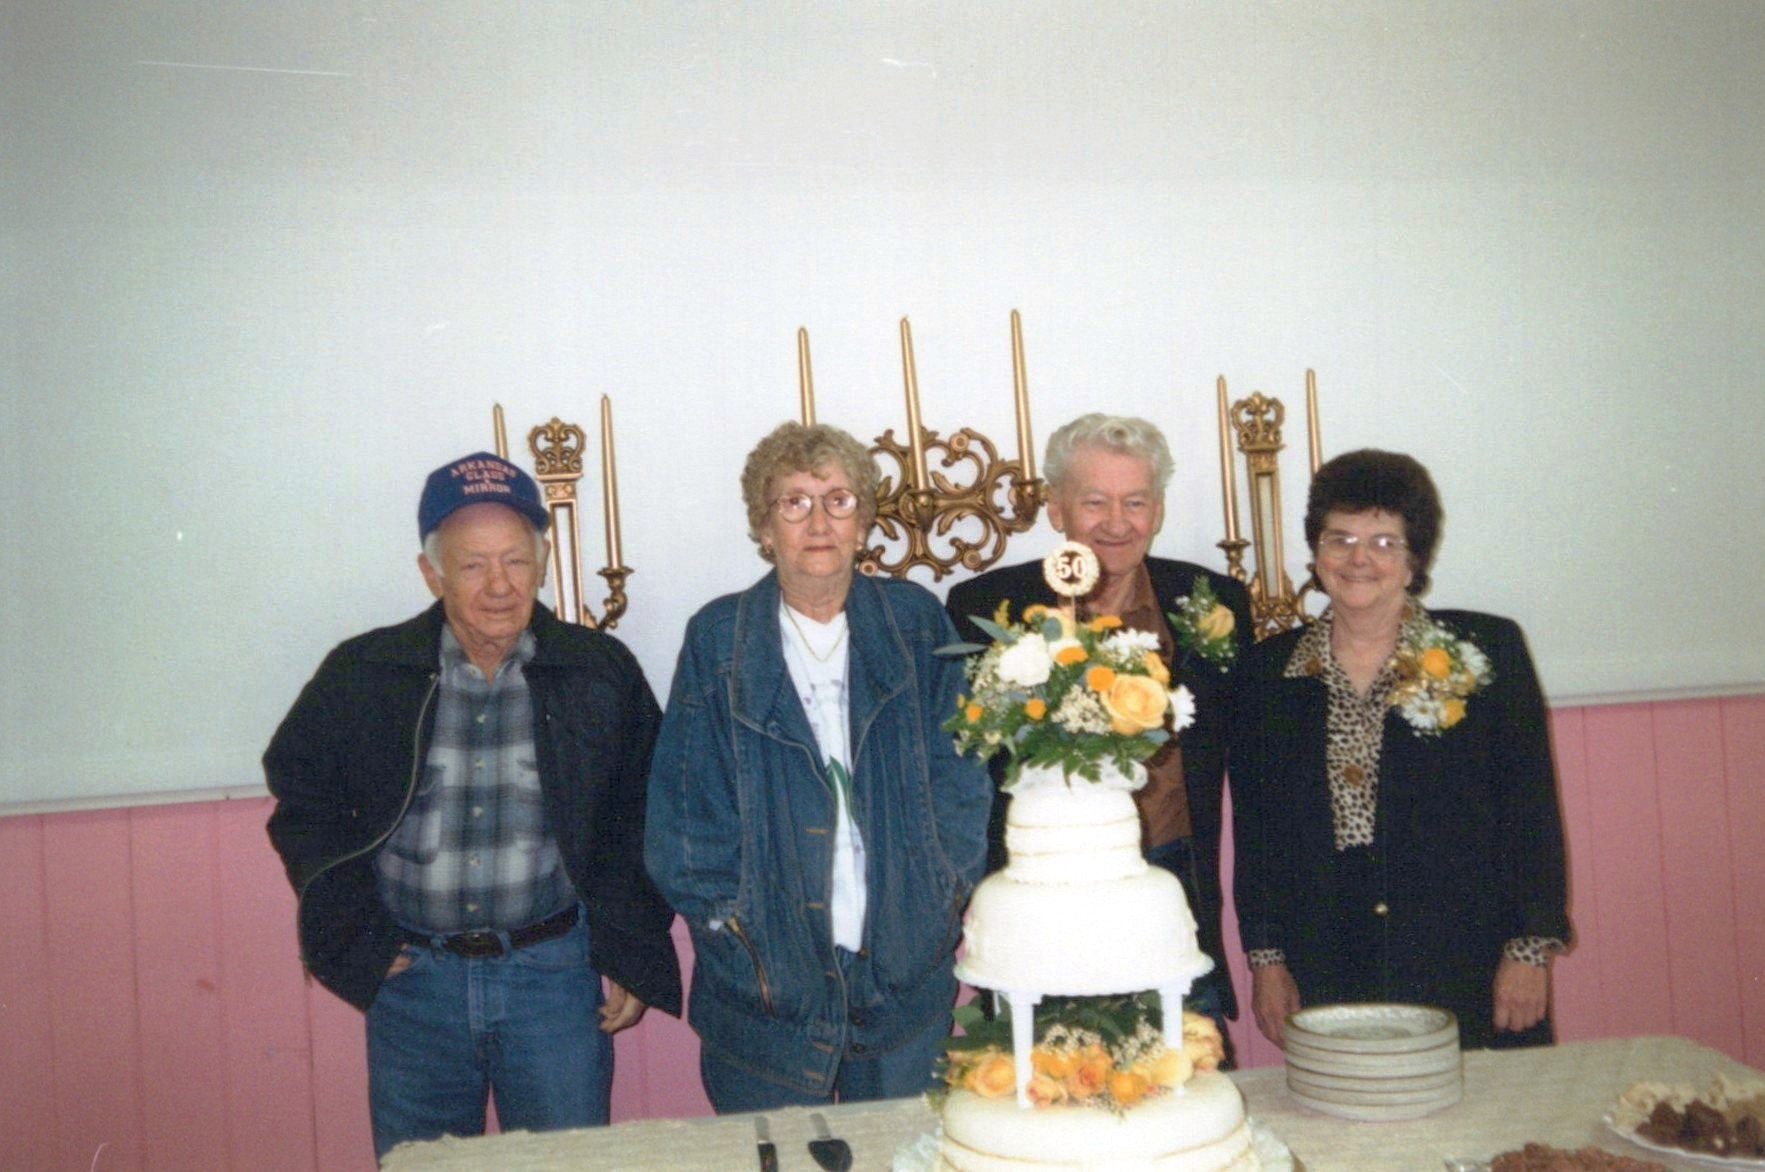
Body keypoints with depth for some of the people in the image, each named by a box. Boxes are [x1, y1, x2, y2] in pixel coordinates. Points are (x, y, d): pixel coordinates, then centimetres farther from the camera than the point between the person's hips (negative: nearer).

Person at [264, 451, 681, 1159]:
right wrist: (351, 938, 1)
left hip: (555, 973, 0)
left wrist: (632, 957, 2)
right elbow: (303, 803, 9)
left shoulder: (601, 672, -2)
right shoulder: (362, 675, -2)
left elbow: (643, 818, 6)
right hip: (412, 976, 1)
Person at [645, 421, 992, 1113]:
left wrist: (947, 895, -3)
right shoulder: (718, 639, 0)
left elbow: (959, 771, 4)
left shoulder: (916, 623, 3)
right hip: (766, 977, -1)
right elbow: (685, 806, 0)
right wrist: (725, 915, -6)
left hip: (908, 974, 2)